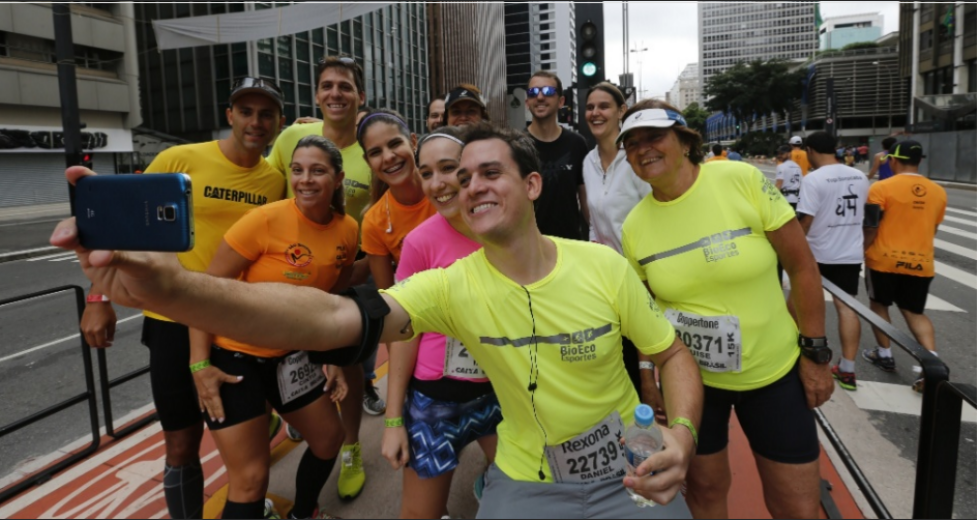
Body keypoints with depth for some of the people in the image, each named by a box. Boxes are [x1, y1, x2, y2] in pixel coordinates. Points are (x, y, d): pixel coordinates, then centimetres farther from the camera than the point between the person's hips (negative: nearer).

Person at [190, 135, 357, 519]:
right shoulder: (265, 220, -24)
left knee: (329, 438, 18)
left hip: (289, 354, 6)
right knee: (251, 478, -4)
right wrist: (200, 364, -19)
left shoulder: (347, 230, -6)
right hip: (234, 356, -6)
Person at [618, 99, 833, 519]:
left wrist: (815, 352, -7)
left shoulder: (743, 180, -15)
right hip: (688, 377, 2)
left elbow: (802, 267, -9)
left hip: (774, 369, -1)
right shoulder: (633, 226, -7)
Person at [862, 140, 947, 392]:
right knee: (915, 312, 12)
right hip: (921, 262, 4)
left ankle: (884, 355, 24)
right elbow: (932, 229, 13)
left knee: (879, 304, 17)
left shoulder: (882, 188, -12)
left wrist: (860, 251, 4)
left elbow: (871, 227, -11)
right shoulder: (938, 192, 4)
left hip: (884, 259, -4)